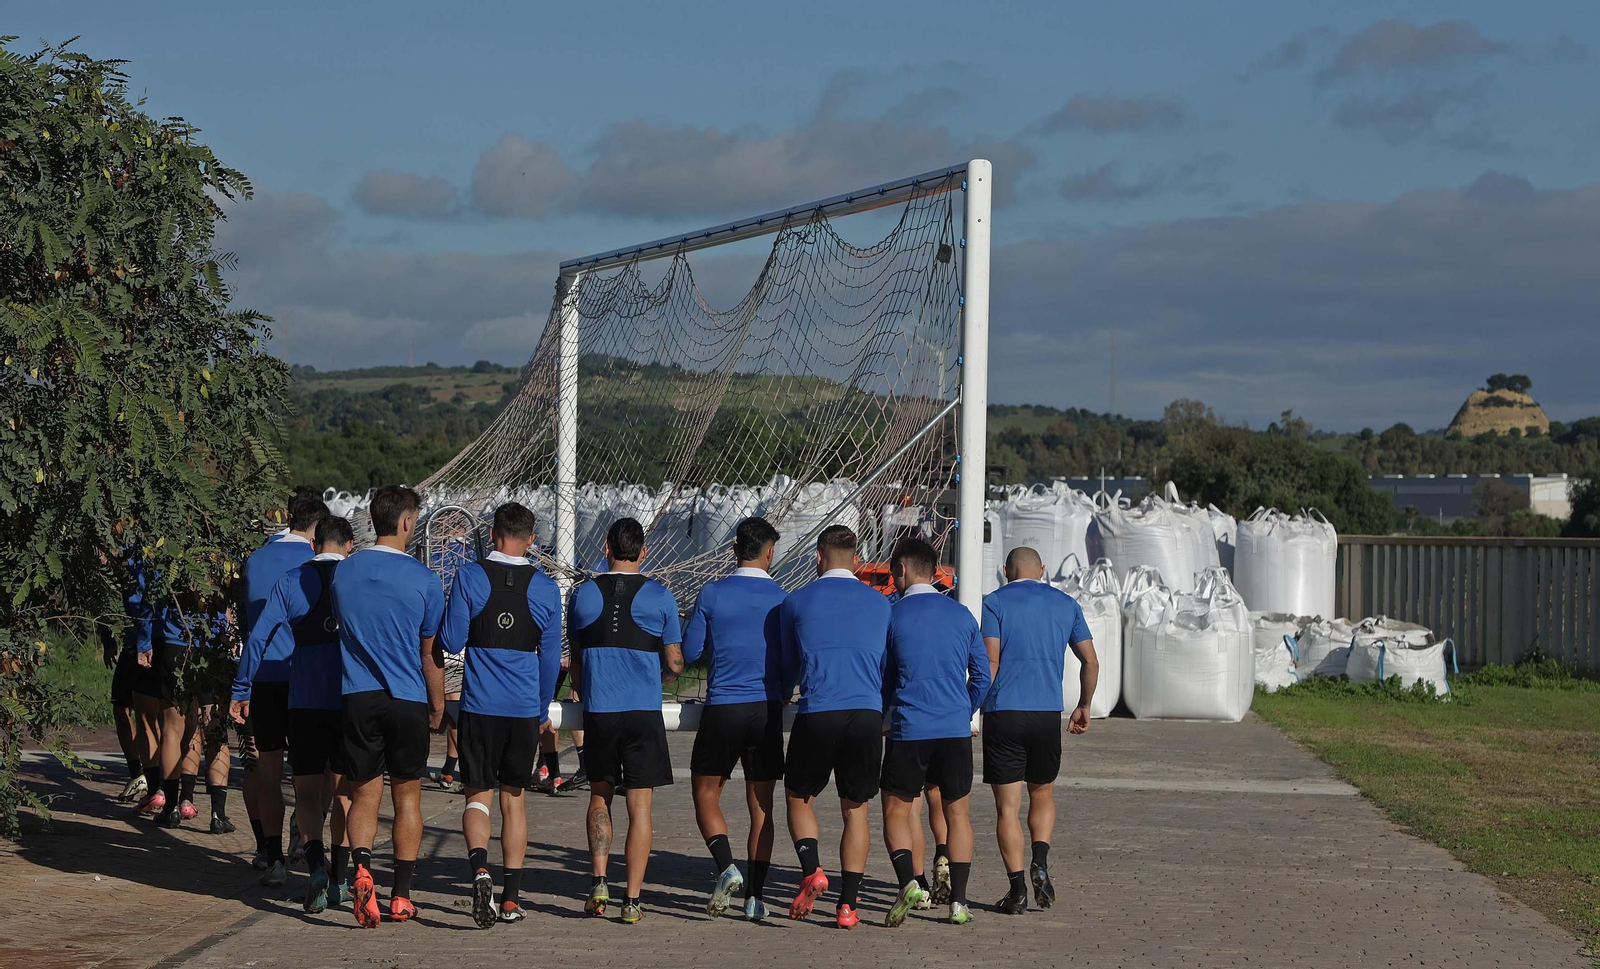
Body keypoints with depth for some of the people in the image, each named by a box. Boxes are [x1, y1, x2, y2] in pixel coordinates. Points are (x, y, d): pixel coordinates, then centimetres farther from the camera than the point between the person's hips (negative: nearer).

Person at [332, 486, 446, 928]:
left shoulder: (343, 572, 2)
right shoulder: (423, 579, -7)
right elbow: (430, 652, -3)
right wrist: (437, 707, 9)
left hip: (357, 698, 2)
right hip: (407, 700, -2)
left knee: (364, 796, 7)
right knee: (407, 797, 11)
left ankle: (361, 867, -21)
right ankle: (401, 897, 14)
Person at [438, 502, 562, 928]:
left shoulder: (469, 577, -6)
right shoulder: (546, 588, 0)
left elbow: (451, 642, -5)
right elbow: (550, 658, 7)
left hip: (479, 706, -2)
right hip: (525, 709, 2)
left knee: (478, 795, 6)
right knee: (514, 798, 12)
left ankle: (479, 869, -21)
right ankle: (511, 897, 13)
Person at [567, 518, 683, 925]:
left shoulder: (583, 594, 4)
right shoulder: (659, 597, -2)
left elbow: (575, 662, 13)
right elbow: (675, 664, 1)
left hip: (597, 711, 2)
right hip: (644, 711, -2)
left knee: (600, 796, 19)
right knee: (640, 806, 2)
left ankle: (598, 882, 5)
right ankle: (632, 900, 1)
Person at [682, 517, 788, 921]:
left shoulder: (712, 595, -3)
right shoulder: (783, 600, -2)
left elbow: (690, 652, 2)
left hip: (722, 708, -1)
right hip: (768, 708, 1)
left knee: (706, 794, 11)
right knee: (761, 804, 8)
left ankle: (727, 867, -11)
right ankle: (755, 896, 6)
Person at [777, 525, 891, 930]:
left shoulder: (796, 602, 6)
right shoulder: (881, 604, 11)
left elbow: (787, 668, 16)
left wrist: (780, 699, 37)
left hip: (816, 714, -2)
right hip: (868, 714, 2)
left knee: (798, 796, 18)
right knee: (855, 809, 12)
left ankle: (811, 871, -5)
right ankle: (848, 904, 5)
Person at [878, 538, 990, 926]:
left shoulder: (892, 615, -3)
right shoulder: (961, 614, 7)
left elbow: (881, 678, 4)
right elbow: (982, 674, 9)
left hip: (909, 732, -3)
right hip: (957, 732, 3)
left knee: (896, 810, 8)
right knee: (956, 813, 11)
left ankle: (908, 883, -14)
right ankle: (958, 901, 8)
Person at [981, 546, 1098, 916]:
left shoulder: (994, 603, 0)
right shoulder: (1065, 604, 10)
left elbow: (989, 663, -10)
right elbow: (1091, 663, 9)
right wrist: (1083, 707, 22)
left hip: (1003, 714, -3)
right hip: (1048, 714, 3)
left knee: (1007, 805, 3)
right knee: (1042, 795, 20)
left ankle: (1017, 888, -2)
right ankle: (1040, 862, -2)